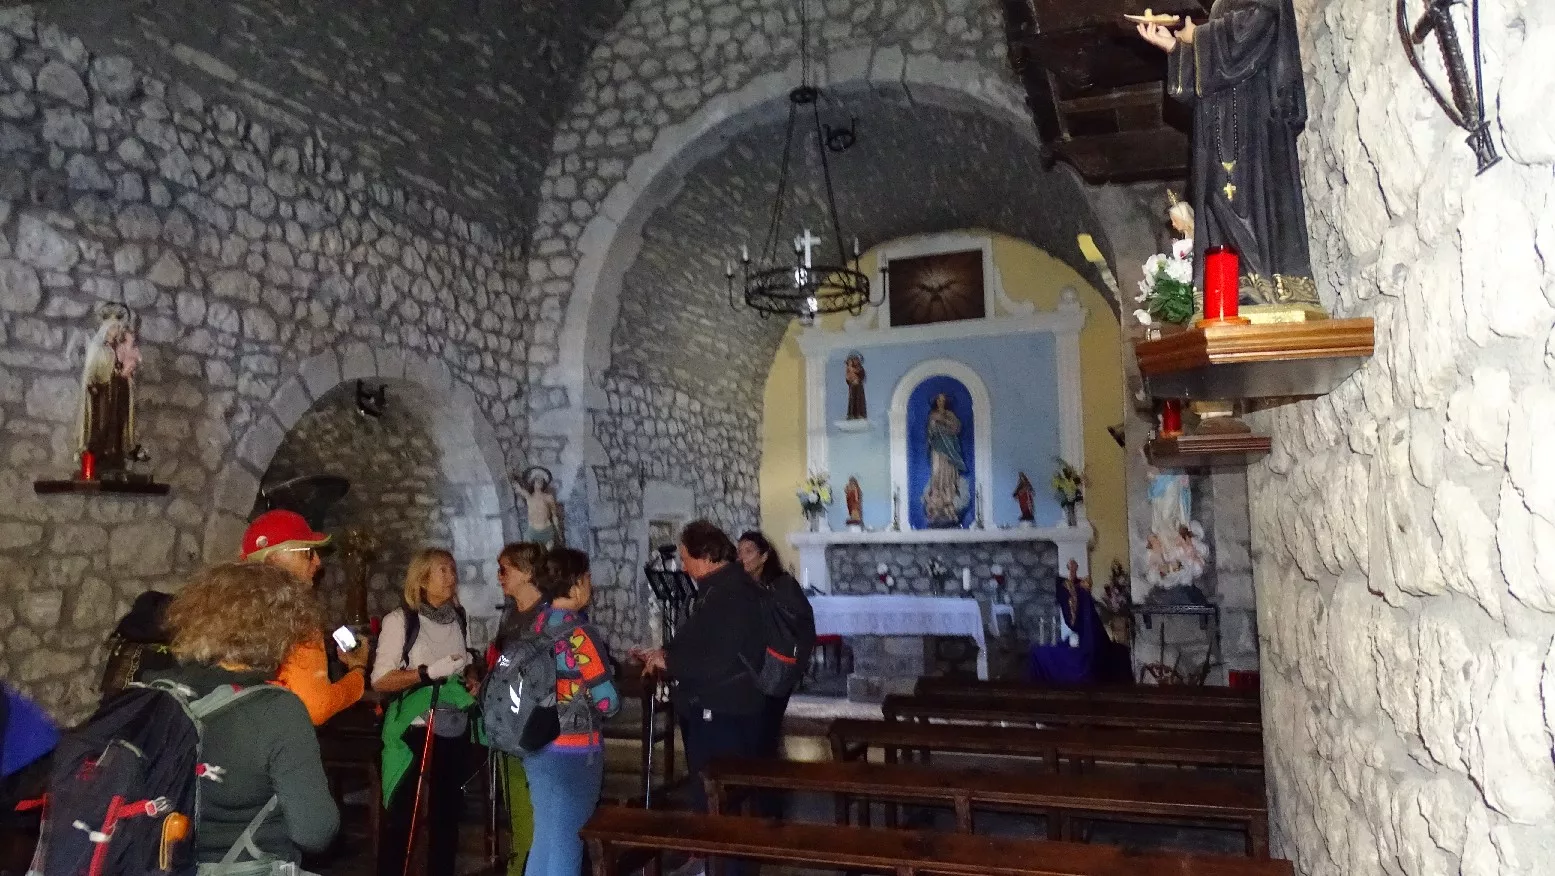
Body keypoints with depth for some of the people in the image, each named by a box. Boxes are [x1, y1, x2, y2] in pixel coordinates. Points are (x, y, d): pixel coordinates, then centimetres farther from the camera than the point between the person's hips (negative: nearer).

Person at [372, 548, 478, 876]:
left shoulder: (459, 619, 7)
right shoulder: (400, 619, -9)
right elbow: (380, 680, -13)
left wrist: (471, 681, 1)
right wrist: (429, 672, -23)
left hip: (455, 730, 5)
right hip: (415, 731, -5)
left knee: (447, 812, 14)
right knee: (401, 816, 1)